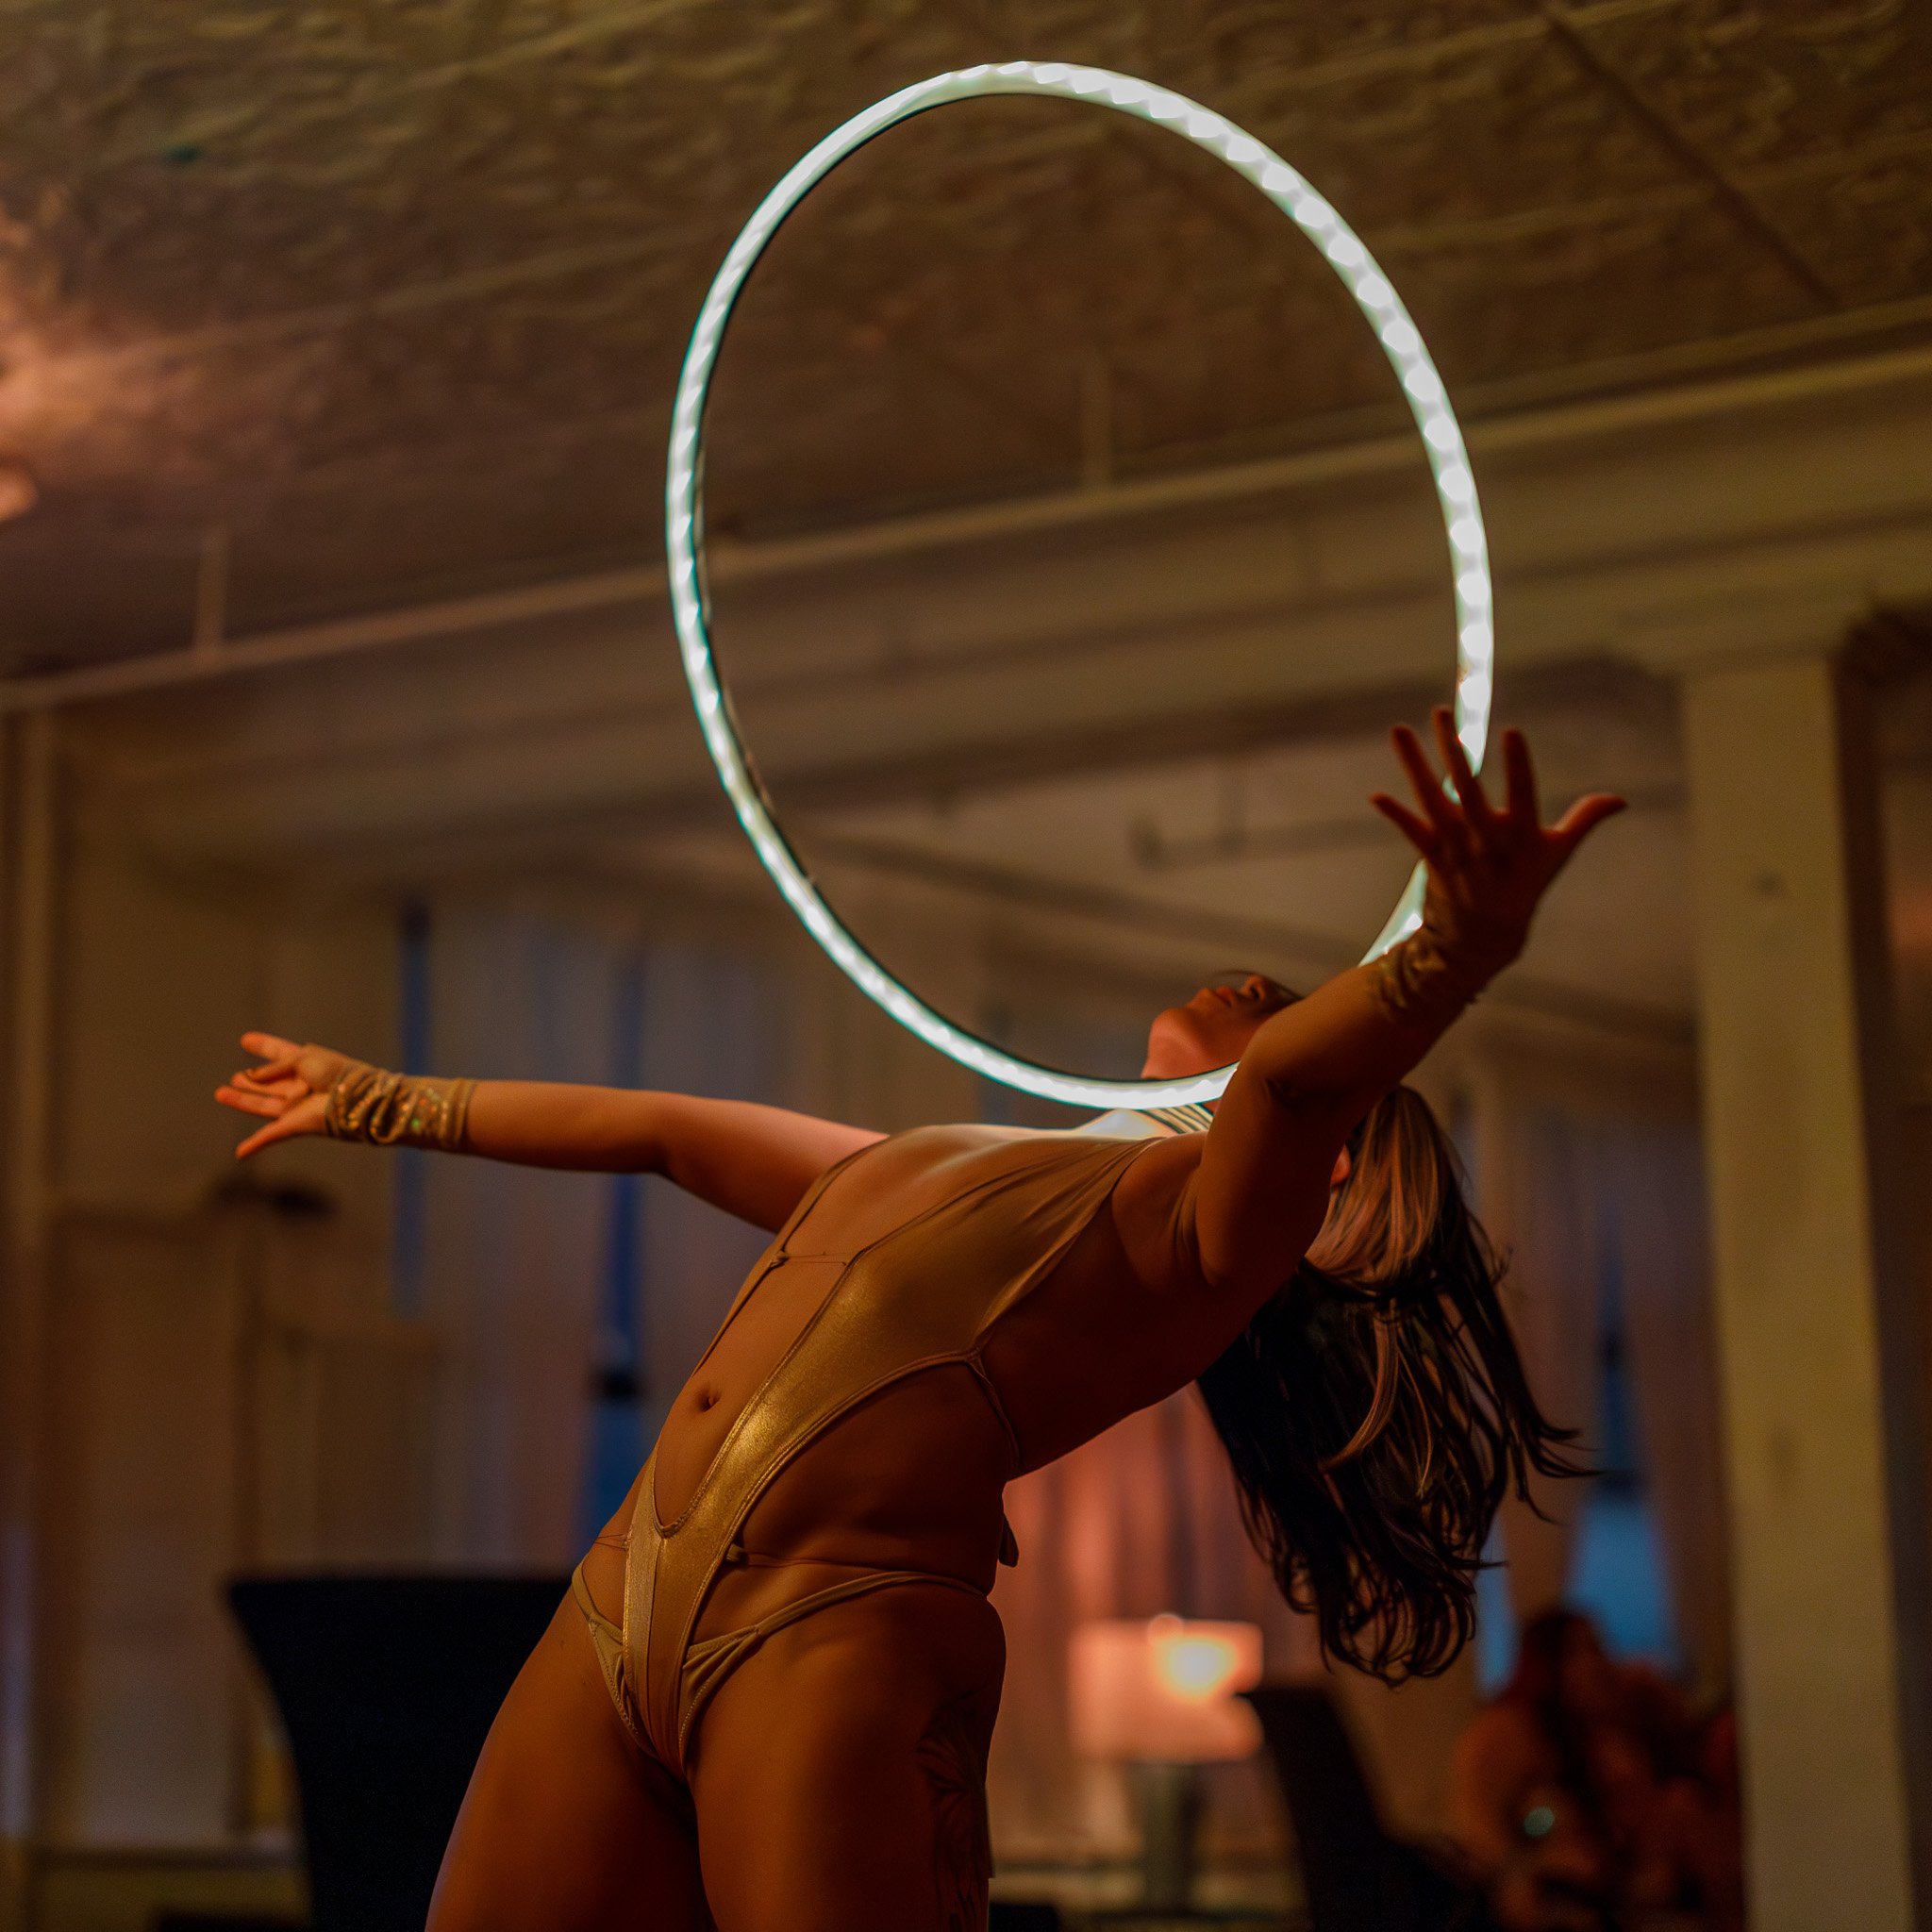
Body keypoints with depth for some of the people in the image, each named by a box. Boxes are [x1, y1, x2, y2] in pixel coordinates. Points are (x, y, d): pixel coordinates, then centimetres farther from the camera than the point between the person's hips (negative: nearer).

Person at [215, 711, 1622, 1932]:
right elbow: (652, 1127, 36)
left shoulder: (1208, 1217, 4)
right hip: (624, 1608, 8)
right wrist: (384, 1103, 44)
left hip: (836, 1635, -8)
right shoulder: (926, 1168, 27)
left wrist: (1465, 950, -39)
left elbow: (1301, 1071, -18)